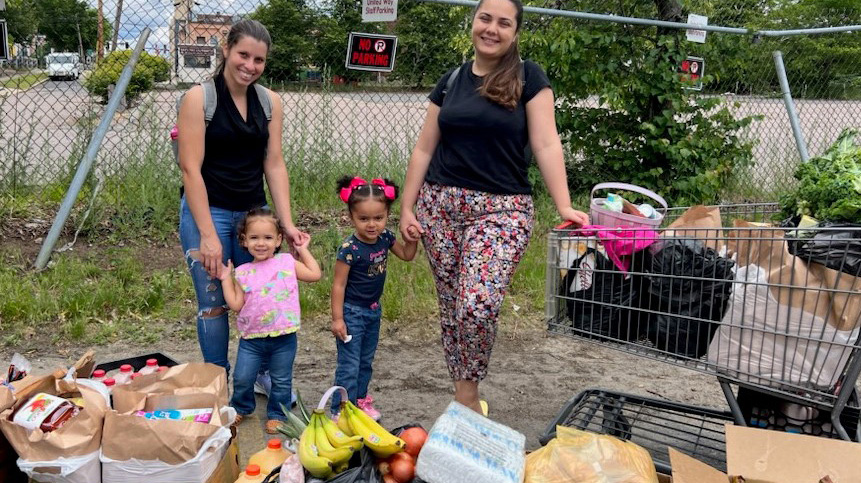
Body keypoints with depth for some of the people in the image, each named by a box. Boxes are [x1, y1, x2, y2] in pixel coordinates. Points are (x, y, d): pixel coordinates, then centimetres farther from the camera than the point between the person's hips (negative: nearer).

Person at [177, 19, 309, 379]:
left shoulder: (270, 102, 3)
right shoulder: (200, 98, -10)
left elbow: (274, 164, 3)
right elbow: (190, 168, -14)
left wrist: (287, 223, -5)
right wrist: (207, 235, -18)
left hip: (254, 212, 4)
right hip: (207, 212, -4)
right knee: (213, 304, 5)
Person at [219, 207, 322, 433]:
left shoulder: (287, 262, 1)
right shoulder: (242, 272, 3)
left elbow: (315, 274, 1)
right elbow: (236, 304, -1)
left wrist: (303, 250, 7)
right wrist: (226, 279, 0)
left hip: (283, 337, -1)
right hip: (251, 338, 1)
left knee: (281, 381, 11)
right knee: (242, 378, 6)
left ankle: (276, 415, 31)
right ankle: (240, 408, 34)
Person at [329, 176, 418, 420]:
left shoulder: (385, 238, -6)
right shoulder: (350, 248, -25)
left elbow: (406, 255, 10)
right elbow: (338, 284, -19)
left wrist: (412, 238, -9)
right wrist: (337, 318, -18)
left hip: (373, 310, 7)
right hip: (351, 312, -7)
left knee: (366, 361, 20)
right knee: (349, 365, -2)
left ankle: (360, 399, 36)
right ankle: (341, 411, 7)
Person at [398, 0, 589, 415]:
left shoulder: (528, 78, 1)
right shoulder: (451, 81, 11)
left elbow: (546, 145, -6)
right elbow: (424, 149, 12)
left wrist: (564, 206, -16)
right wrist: (407, 208, 7)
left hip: (501, 209, -4)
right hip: (439, 205, 4)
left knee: (478, 305, -18)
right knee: (451, 307, 6)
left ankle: (467, 395, 8)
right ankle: (465, 399, 21)